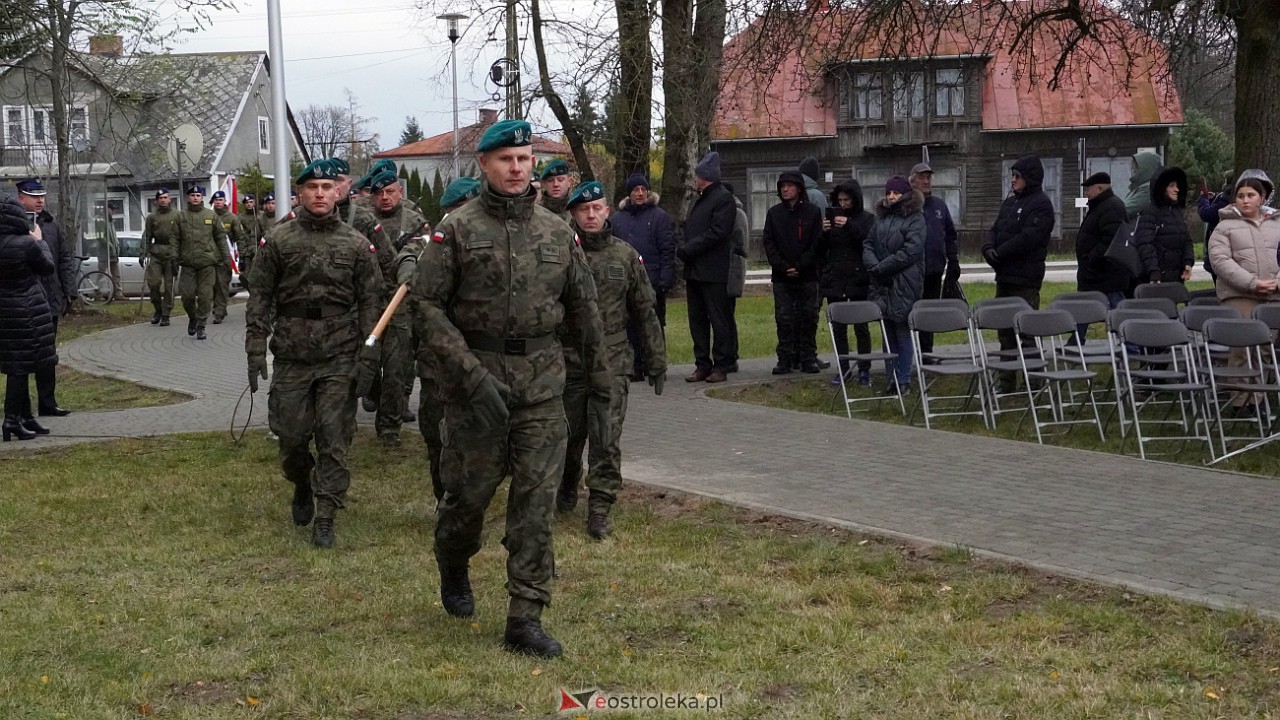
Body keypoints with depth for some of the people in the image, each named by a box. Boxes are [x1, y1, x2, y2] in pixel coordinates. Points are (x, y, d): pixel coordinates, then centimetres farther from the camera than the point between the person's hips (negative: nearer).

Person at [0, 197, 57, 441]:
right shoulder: (26, 244, -18)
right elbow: (48, 268, -5)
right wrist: (39, 242, 8)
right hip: (26, 310, -7)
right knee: (21, 366, -3)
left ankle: (26, 417, 22)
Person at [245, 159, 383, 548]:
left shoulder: (356, 244, 3)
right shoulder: (278, 240, 2)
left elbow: (370, 301, 5)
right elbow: (259, 297, 4)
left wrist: (367, 356, -2)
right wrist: (255, 351, -2)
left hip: (340, 359, 0)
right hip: (291, 356, 1)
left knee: (334, 440, -1)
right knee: (291, 435, 6)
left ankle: (325, 517, 7)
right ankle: (303, 487, 35)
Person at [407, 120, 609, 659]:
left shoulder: (556, 231, 8)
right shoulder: (456, 230, -4)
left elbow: (583, 310, 15)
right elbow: (427, 307, -9)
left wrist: (600, 384, 16)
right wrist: (473, 376, -17)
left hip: (541, 380, 3)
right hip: (474, 377, -3)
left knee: (536, 498, -1)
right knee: (470, 489, 6)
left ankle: (525, 619, 4)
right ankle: (453, 568, 38)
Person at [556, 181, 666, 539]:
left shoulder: (626, 256, 6)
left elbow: (645, 312, 11)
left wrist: (656, 362, 10)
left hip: (612, 361, 0)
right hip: (568, 359, 0)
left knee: (606, 438, -6)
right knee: (569, 433, 10)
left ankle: (599, 510, -2)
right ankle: (566, 490, 35)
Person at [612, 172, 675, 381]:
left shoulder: (659, 216, 0)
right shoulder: (617, 218, 10)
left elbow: (668, 250, -4)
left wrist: (665, 280, -12)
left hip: (653, 283, -3)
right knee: (631, 326, 4)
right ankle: (638, 366, 11)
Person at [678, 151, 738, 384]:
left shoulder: (723, 198, -9)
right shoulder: (700, 199, 20)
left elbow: (716, 233, -18)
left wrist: (686, 250, -15)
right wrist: (684, 249, 4)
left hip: (714, 272, -9)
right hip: (695, 272, 9)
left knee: (720, 320, -3)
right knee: (697, 320, 9)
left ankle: (721, 366, 0)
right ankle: (703, 365, 14)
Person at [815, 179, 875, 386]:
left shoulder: (867, 219, 0)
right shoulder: (832, 218, 9)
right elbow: (820, 250, 7)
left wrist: (849, 226, -25)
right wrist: (822, 233, -12)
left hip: (859, 279, -3)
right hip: (834, 281, 4)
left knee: (861, 326, 1)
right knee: (838, 327, 6)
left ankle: (864, 370, 7)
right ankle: (843, 369, 13)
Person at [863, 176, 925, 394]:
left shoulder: (915, 218, -3)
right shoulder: (881, 217, 15)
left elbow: (911, 250, -13)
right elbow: (868, 244, 13)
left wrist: (882, 267, -13)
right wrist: (873, 265, -7)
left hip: (904, 285, -5)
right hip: (882, 285, 5)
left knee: (903, 331, -3)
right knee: (887, 332, 8)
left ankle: (903, 379, 2)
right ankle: (890, 378, 13)